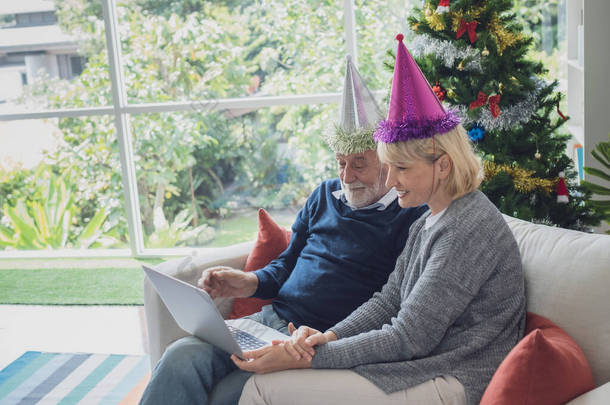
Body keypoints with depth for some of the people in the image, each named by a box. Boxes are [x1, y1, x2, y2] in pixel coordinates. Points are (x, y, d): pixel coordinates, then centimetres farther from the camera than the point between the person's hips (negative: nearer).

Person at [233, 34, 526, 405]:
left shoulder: (470, 228, -19)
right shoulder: (428, 222, 12)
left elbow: (409, 339, -21)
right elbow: (387, 301, 9)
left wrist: (310, 358, -20)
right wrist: (328, 337, -9)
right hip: (417, 367, 9)